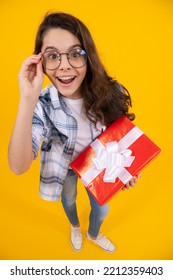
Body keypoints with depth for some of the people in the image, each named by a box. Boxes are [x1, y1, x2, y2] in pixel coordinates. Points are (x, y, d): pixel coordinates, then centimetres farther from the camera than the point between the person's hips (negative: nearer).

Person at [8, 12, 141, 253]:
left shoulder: (111, 92, -26)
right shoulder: (42, 105, -31)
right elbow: (18, 167, -43)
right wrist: (28, 100, -50)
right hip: (63, 166, -1)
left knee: (102, 209, 23)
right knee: (68, 199, 28)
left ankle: (93, 234, 62)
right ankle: (75, 227, 67)